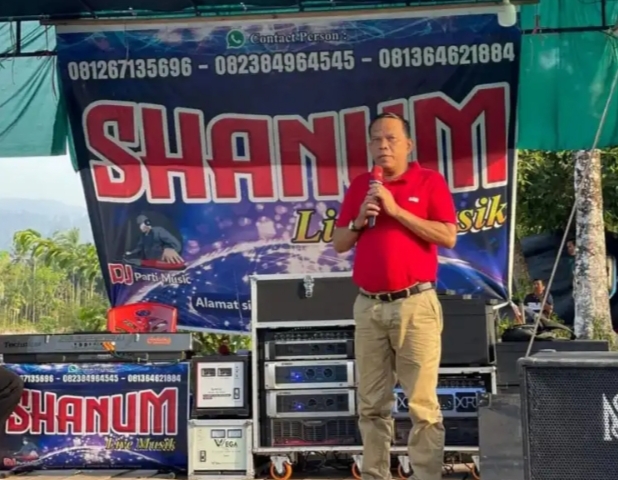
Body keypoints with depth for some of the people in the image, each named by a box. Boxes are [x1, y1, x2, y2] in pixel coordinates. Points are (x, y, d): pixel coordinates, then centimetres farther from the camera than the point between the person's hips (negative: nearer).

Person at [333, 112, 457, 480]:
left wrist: (397, 210, -12)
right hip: (369, 306, 4)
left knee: (422, 403, -4)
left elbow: (448, 237, -9)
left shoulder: (430, 181, 1)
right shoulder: (359, 187, 14)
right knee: (372, 404, 8)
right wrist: (360, 220, -5)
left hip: (415, 304, -4)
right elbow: (339, 244, 15)